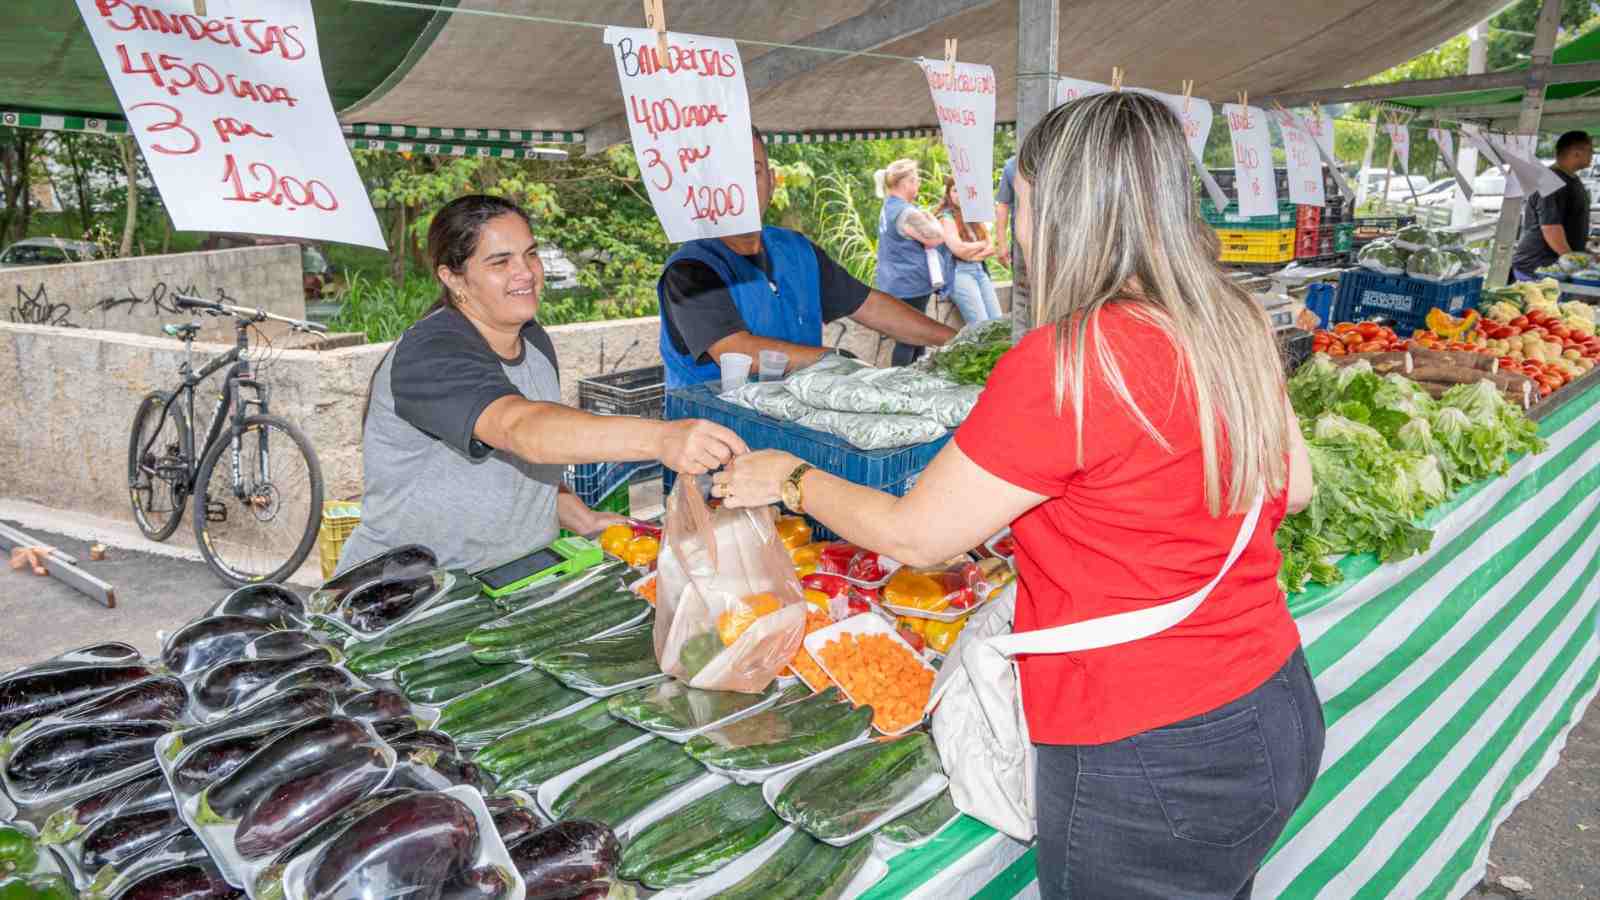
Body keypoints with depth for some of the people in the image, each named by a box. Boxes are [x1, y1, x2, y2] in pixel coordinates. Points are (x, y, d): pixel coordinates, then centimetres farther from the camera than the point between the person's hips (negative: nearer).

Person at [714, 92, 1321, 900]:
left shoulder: (1065, 362, -24)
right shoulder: (1234, 327, -1)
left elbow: (912, 536, -15)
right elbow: (1292, 488, 13)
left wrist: (790, 479, 1)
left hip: (1149, 765, -7)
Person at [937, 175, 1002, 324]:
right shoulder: (946, 217, -2)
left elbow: (991, 248, 10)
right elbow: (959, 249, -14)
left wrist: (970, 252, -7)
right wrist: (982, 244, 2)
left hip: (981, 271, 6)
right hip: (959, 273, -6)